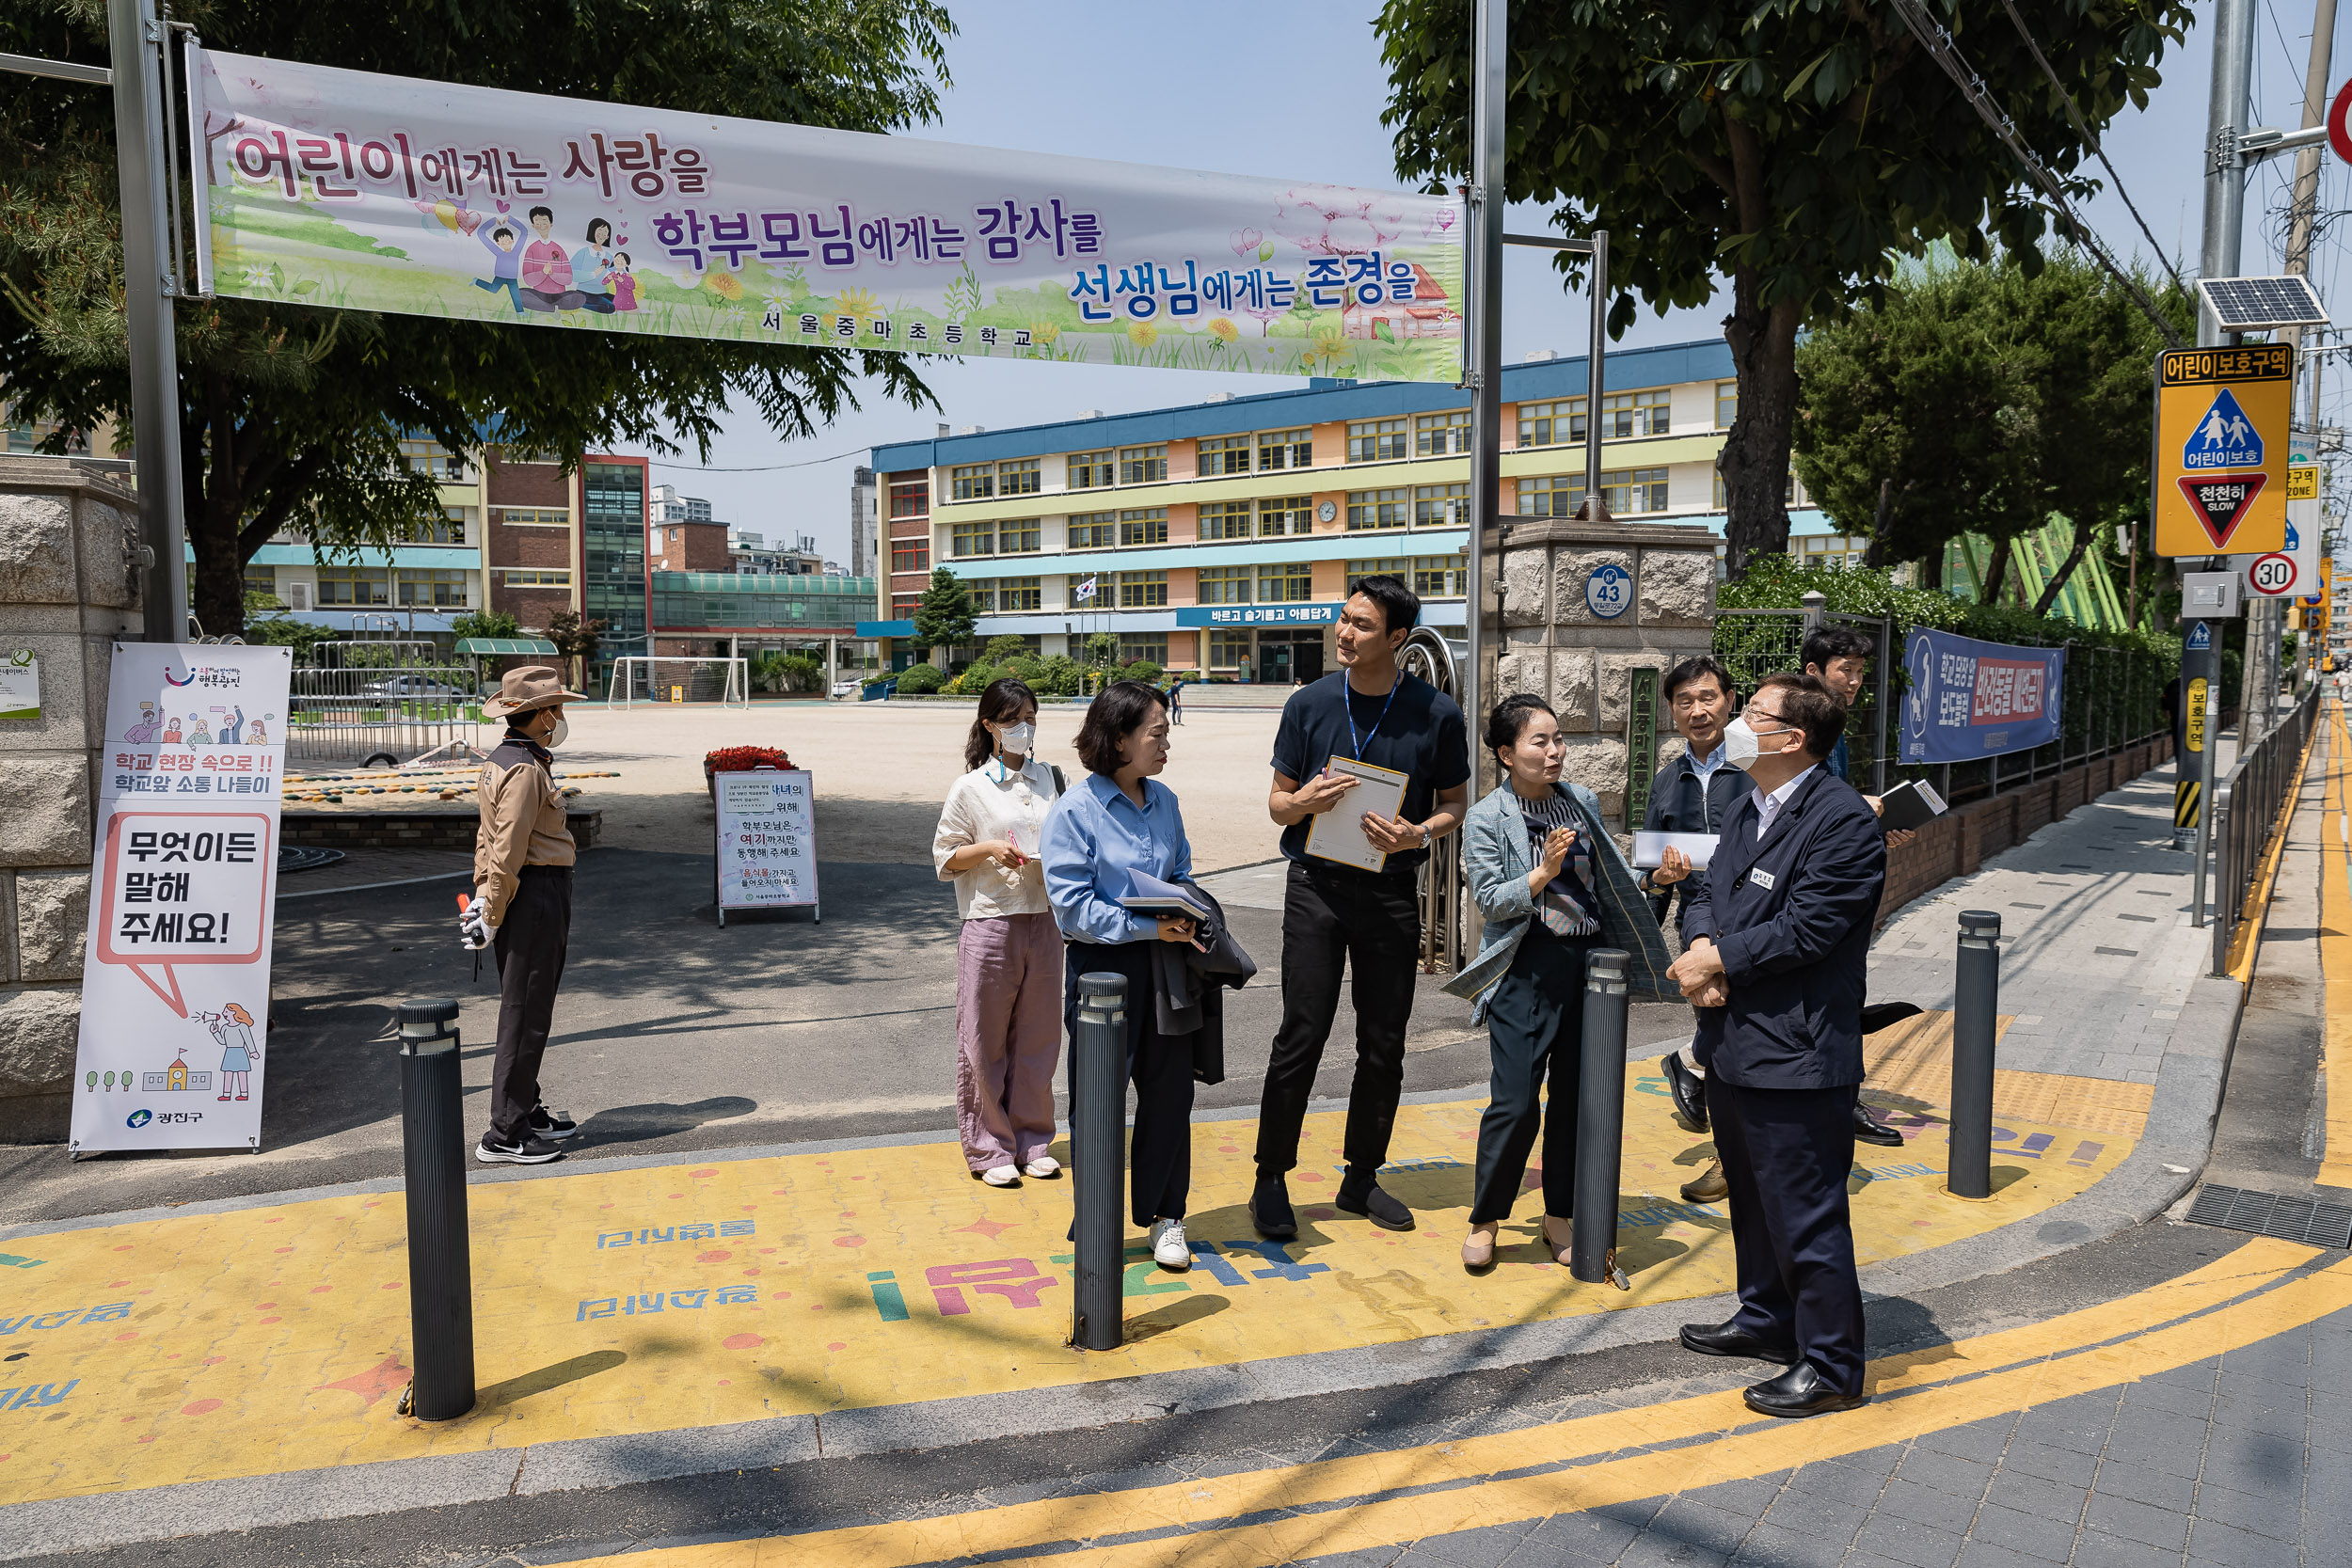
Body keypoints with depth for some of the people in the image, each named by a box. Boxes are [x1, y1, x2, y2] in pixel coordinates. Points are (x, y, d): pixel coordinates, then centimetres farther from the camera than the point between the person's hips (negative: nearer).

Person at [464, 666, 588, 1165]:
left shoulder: (499, 761, 15)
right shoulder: (525, 770, -19)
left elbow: (487, 836, 18)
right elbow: (508, 850, -20)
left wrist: (482, 894, 15)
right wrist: (492, 917, -14)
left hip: (526, 895, 11)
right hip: (537, 894, -11)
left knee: (525, 1012, 18)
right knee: (525, 1017, -4)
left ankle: (527, 1113, 30)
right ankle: (504, 1137, 2)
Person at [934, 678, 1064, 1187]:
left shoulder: (1050, 779, 8)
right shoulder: (971, 788, -3)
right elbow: (945, 858, 0)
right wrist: (989, 849, -16)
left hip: (1043, 921, 4)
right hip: (990, 923, -3)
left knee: (1038, 1036, 10)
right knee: (984, 1040, 3)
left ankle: (1032, 1141, 23)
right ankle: (989, 1149, 16)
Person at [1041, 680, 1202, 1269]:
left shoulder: (1164, 801, 8)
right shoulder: (1075, 810, -11)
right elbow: (1073, 907, -16)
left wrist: (1187, 914, -3)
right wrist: (1147, 927, -21)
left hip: (1163, 965, 5)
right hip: (1103, 966, -5)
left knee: (1170, 1087, 10)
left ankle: (1164, 1214, 27)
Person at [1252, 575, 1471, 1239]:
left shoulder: (1436, 713, -1)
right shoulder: (1309, 703, 0)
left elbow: (1455, 803, 8)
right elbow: (1277, 803, 7)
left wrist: (1419, 834, -13)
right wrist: (1305, 800, -17)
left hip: (1391, 892, 1)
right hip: (1316, 885, -1)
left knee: (1384, 1043, 8)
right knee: (1301, 1036, -3)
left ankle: (1362, 1178, 25)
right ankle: (1271, 1181, 10)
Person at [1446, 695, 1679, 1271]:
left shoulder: (1583, 802, 9)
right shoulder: (1487, 819, -5)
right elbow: (1489, 900, -12)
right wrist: (1544, 871, -22)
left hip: (1587, 963, 5)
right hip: (1527, 970, -5)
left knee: (1575, 1095, 10)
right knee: (1516, 1102, -6)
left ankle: (1559, 1217, 24)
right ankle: (1485, 1220, 13)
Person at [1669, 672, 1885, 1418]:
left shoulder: (1844, 820, -17)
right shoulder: (1747, 811, 13)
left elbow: (1806, 928, -22)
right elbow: (1709, 893, 12)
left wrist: (1719, 962, -14)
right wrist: (1700, 948, -9)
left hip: (1796, 1054, -9)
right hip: (1733, 1042, 10)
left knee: (1807, 1214, 1)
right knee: (1753, 1196, 23)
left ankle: (1831, 1366, 16)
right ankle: (1767, 1318, 41)